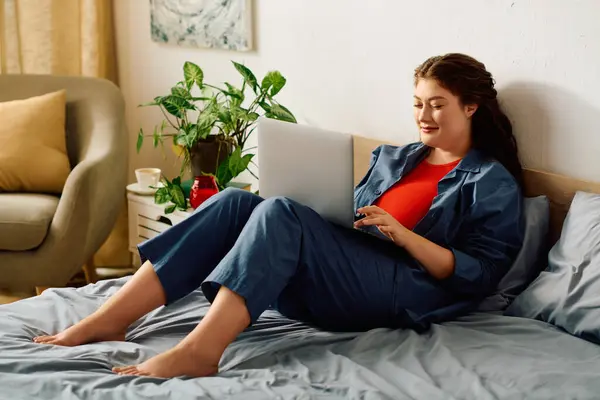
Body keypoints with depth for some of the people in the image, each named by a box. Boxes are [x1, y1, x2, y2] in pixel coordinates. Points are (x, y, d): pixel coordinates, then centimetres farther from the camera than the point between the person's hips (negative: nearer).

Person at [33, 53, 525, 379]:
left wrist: (402, 234, -13)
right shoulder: (392, 157, 27)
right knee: (234, 202, -17)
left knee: (279, 213, -30)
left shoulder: (494, 183, 7)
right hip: (340, 276, 7)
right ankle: (108, 320, -26)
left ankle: (198, 351, -44)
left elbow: (480, 275, -3)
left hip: (401, 290, -6)